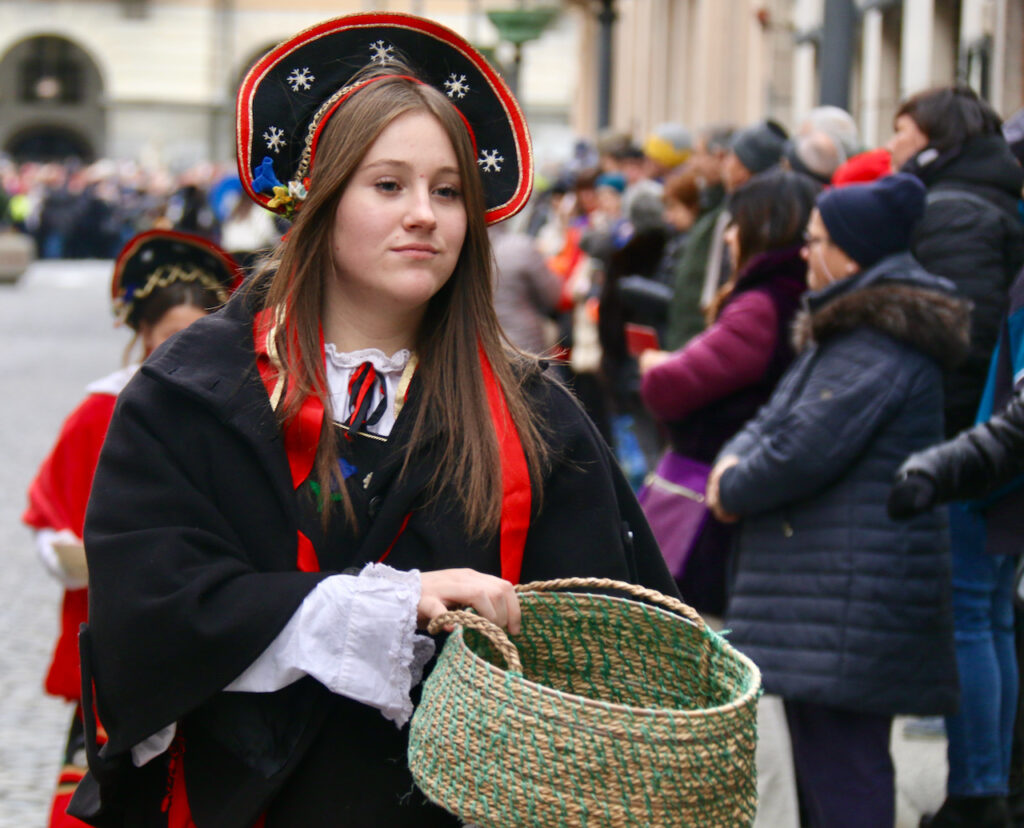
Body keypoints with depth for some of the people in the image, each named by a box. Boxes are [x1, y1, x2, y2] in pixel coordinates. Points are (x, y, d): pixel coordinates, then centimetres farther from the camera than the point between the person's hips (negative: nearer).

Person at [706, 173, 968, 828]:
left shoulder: (879, 349, -17)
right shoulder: (838, 334, 19)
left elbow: (805, 452, -21)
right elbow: (777, 419, 22)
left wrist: (733, 489, -4)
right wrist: (734, 459, 0)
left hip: (854, 596, -11)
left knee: (841, 767, -11)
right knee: (822, 761, 16)